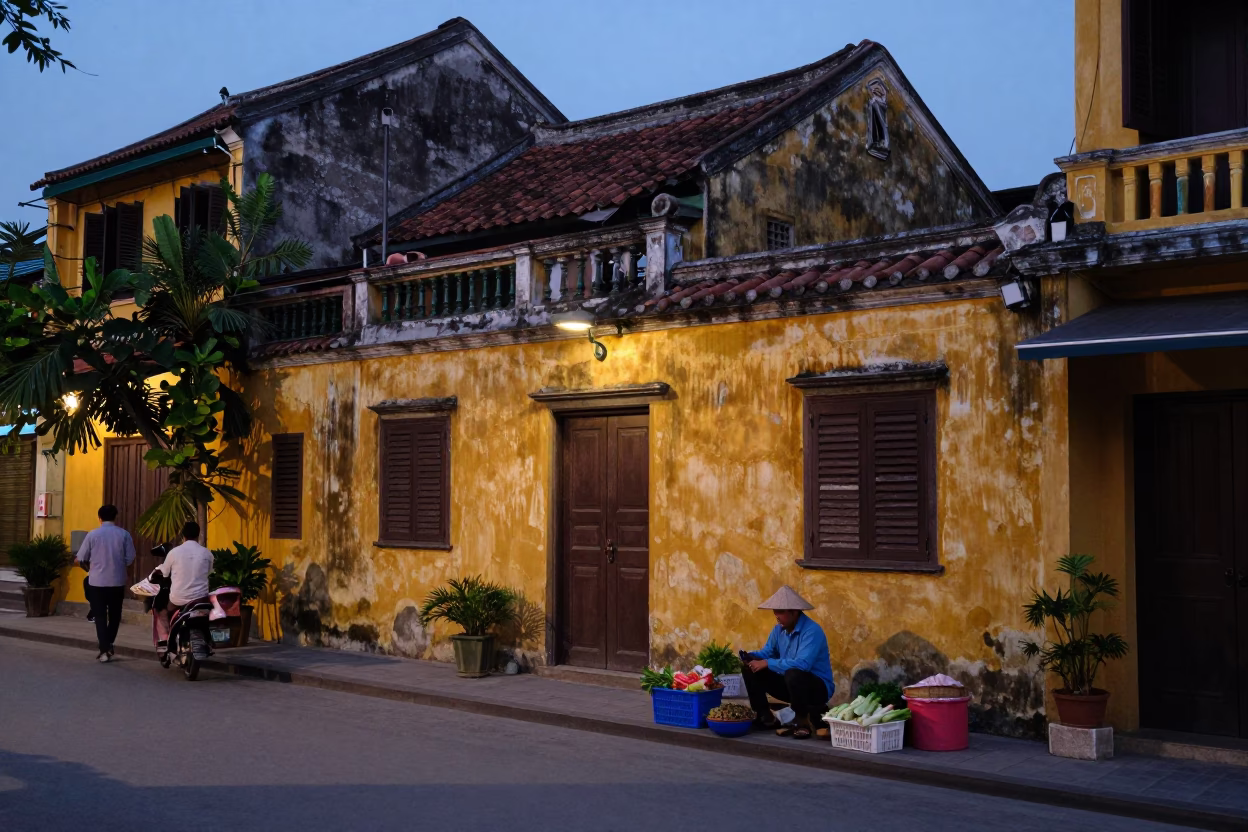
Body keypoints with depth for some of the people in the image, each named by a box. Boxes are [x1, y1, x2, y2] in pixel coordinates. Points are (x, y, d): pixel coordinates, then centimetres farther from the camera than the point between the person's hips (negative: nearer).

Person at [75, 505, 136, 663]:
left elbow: (81, 558, 0)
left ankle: (104, 650, -1)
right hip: (117, 581, 1)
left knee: (100, 616, 5)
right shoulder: (124, 534, -3)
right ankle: (108, 644, 19)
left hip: (97, 581, -1)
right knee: (114, 615, 16)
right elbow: (130, 558, -2)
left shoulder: (92, 534, -4)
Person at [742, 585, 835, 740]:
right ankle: (764, 716, 3)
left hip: (818, 688, -8)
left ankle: (803, 721, -17)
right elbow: (767, 653, 10)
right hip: (790, 683, 8)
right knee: (749, 667, -3)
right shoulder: (779, 629, 2)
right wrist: (747, 656, -13)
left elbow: (802, 664, -37)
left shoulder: (812, 631, -25)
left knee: (793, 674, -41)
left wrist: (767, 664, -30)